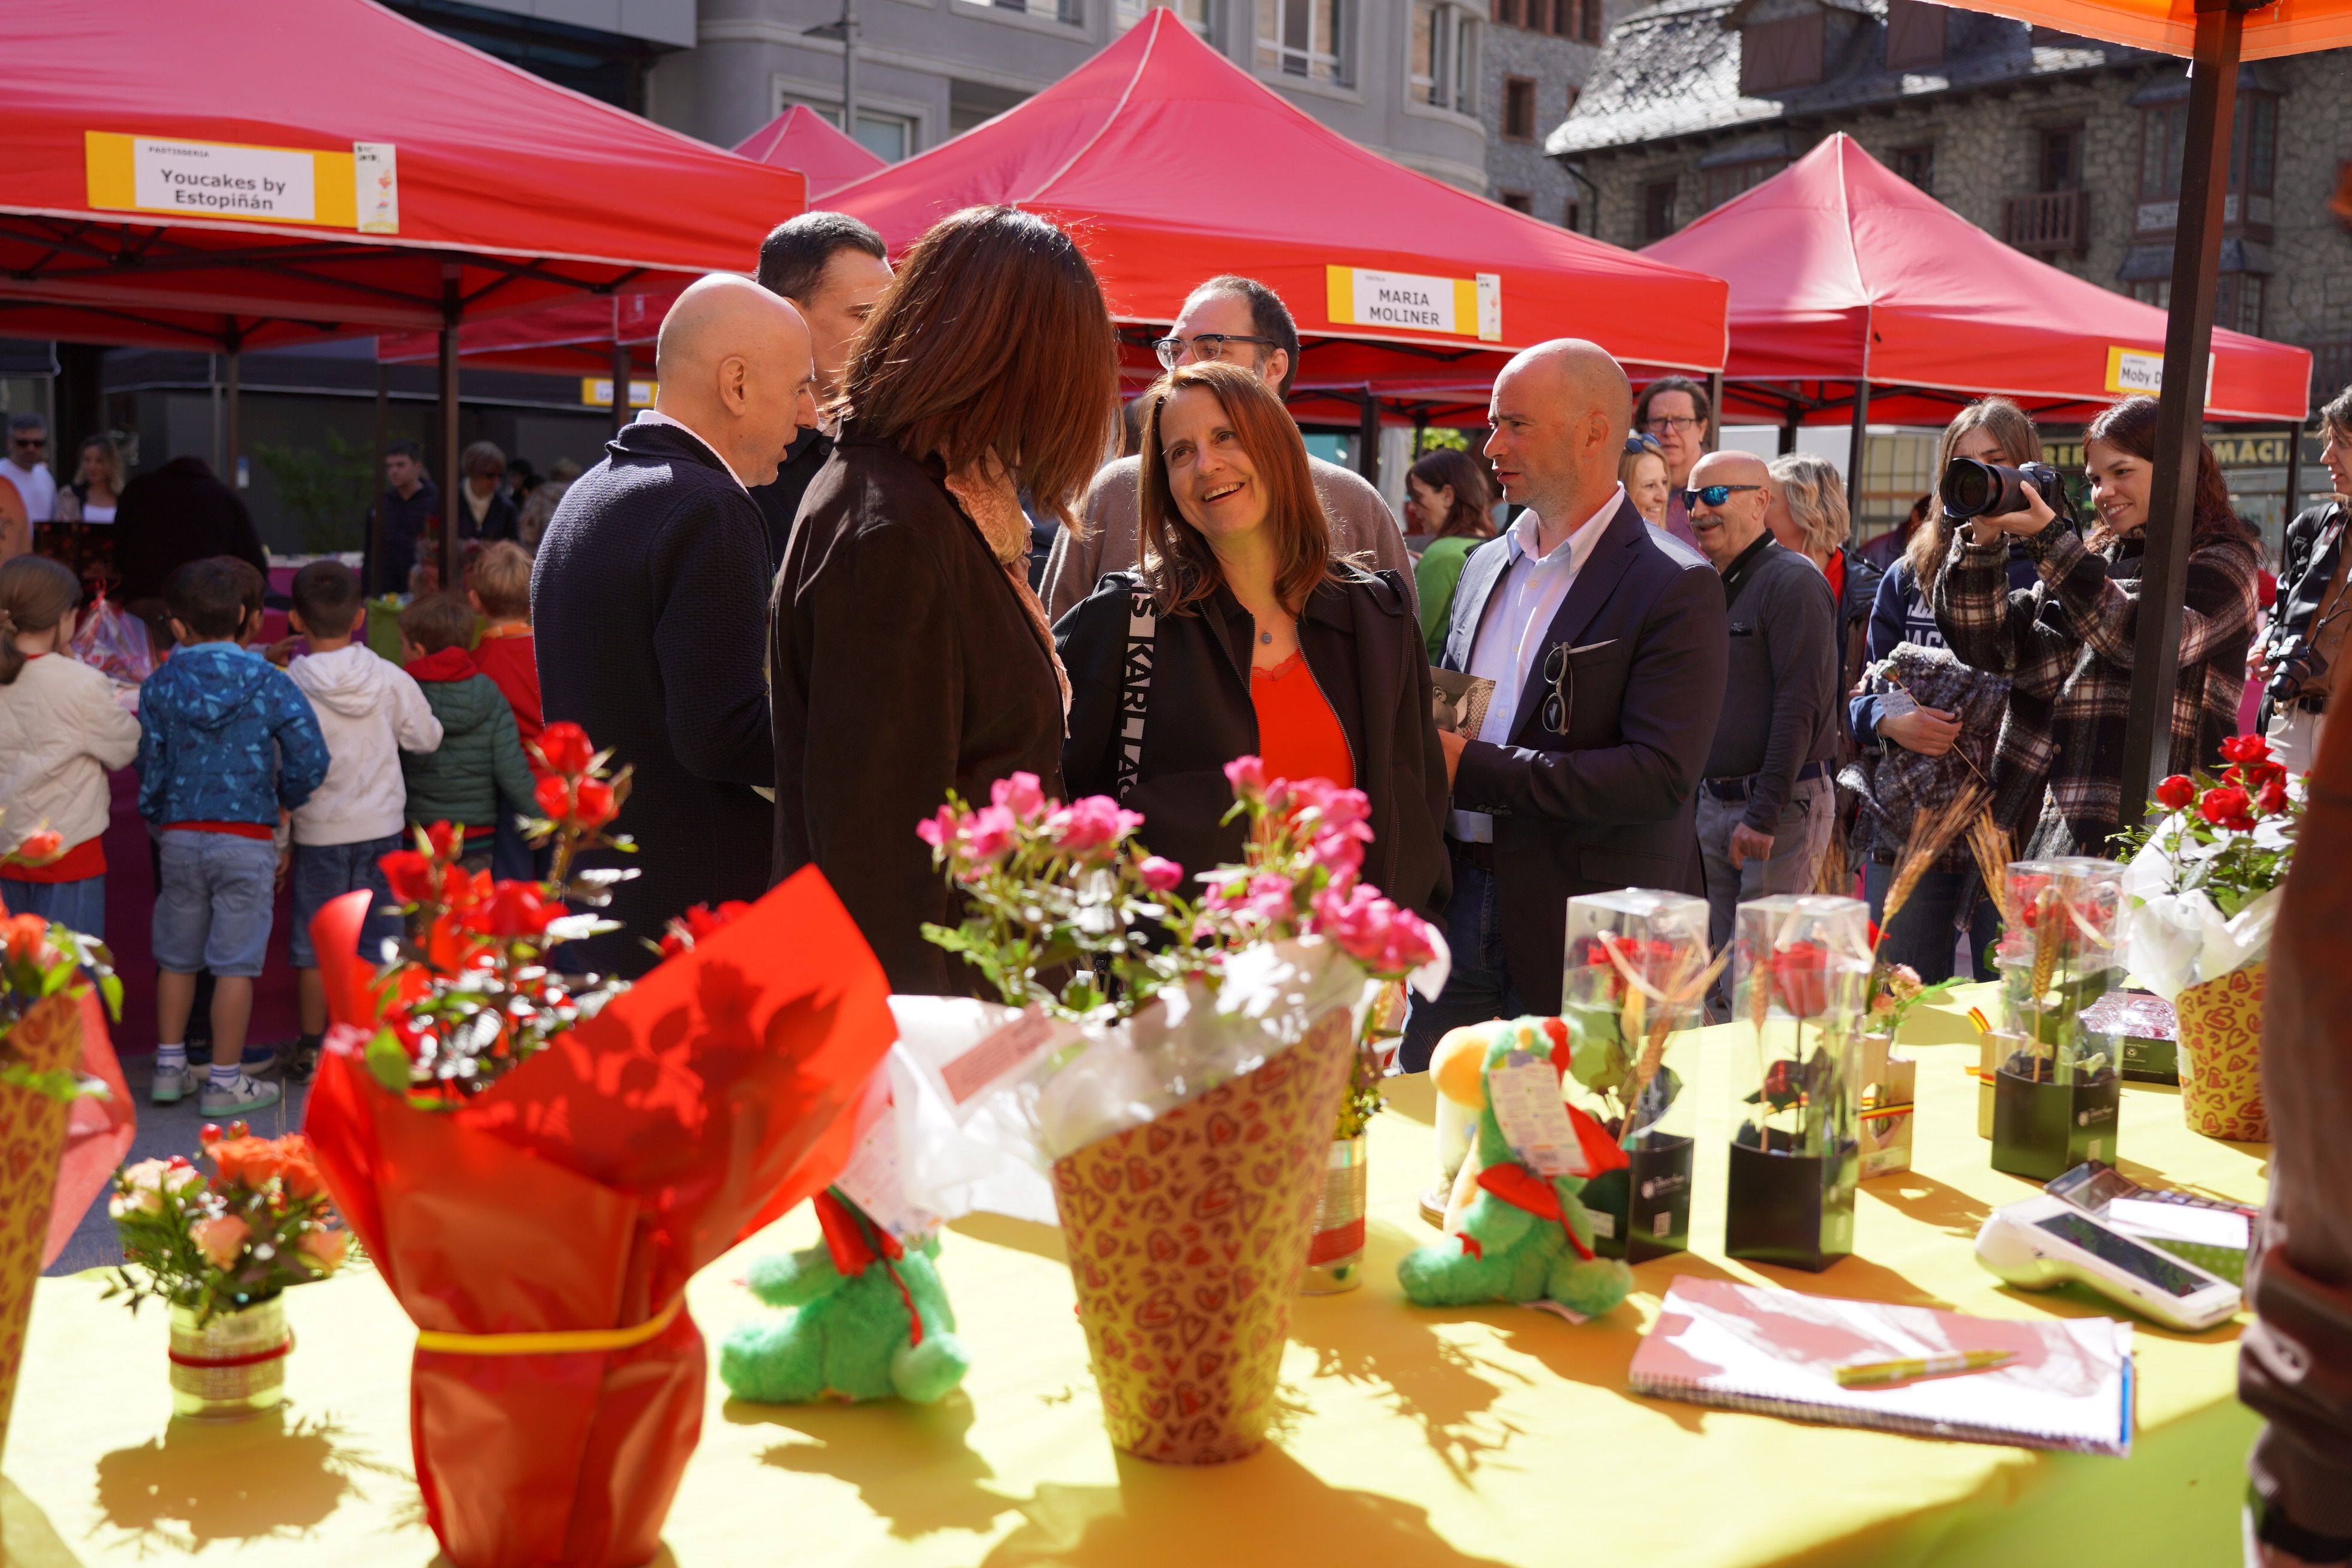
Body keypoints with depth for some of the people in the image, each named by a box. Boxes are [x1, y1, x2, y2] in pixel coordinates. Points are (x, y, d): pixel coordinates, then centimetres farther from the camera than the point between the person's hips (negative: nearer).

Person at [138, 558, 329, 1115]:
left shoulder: (159, 687, -1)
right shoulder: (269, 683, -8)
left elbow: (150, 770, 2)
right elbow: (310, 760, -12)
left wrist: (160, 823, 18)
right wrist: (283, 799, 7)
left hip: (180, 839, 3)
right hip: (247, 840, -3)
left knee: (177, 959, 16)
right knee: (235, 964, 2)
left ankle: (170, 1068, 24)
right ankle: (225, 1081, 8)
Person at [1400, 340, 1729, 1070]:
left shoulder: (1676, 587, -10)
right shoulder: (1487, 564, 13)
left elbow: (1663, 776, -20)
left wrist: (1476, 771, -19)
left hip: (1583, 929, -6)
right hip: (1459, 904, 6)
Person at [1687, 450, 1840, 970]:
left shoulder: (1793, 581, -11)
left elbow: (1799, 707, -17)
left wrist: (1764, 815, -20)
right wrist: (1696, 799, 14)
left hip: (1784, 805, -8)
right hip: (1713, 804, 8)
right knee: (1718, 976, 11)